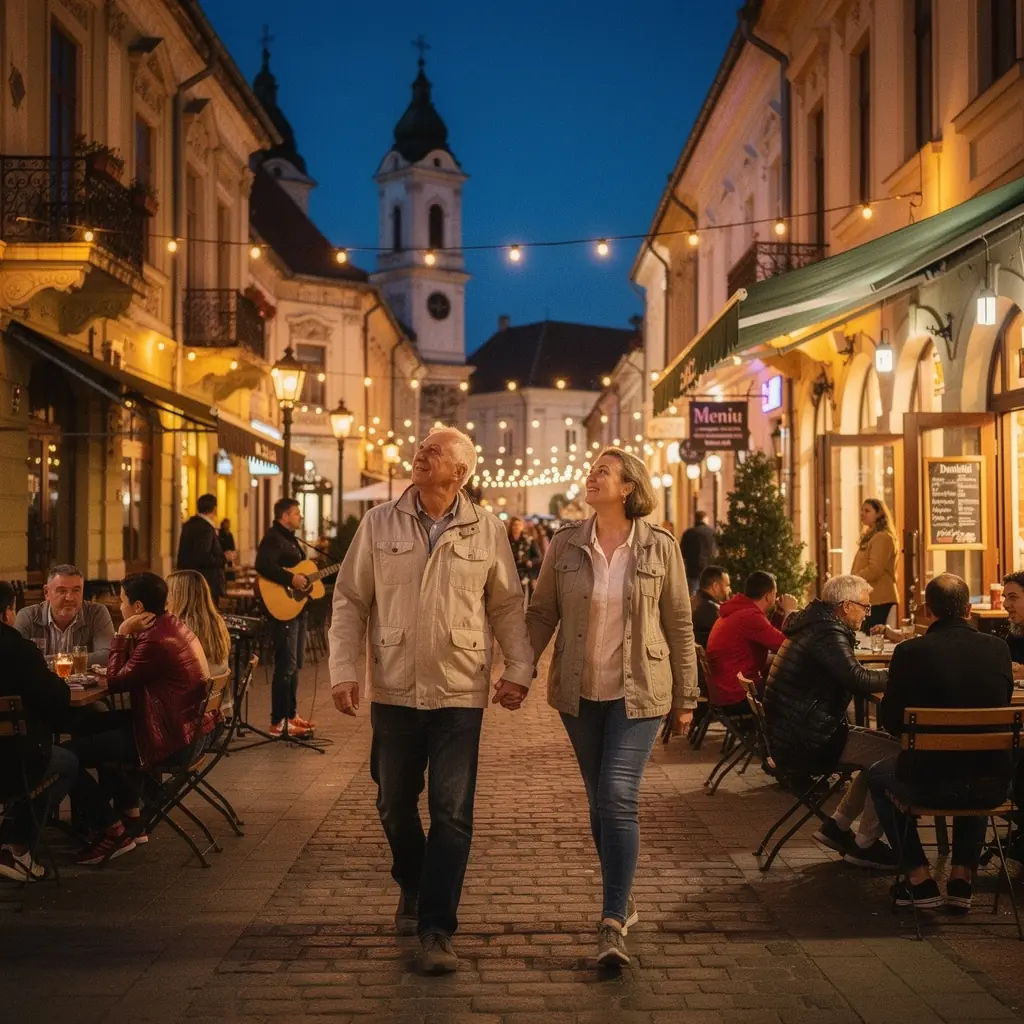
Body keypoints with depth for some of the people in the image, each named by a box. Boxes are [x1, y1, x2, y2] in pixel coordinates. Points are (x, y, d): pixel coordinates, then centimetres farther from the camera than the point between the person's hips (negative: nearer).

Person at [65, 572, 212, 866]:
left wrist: (122, 635, -11)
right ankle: (126, 810, 34)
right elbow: (131, 673, 14)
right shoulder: (172, 626, 7)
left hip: (166, 737, -11)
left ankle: (114, 832, 1)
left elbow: (115, 682, -15)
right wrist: (129, 637, 2)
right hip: (185, 724, 11)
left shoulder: (156, 641, -25)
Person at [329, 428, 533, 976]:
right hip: (393, 689, 2)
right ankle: (411, 887, 41)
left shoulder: (486, 530, 0)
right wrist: (344, 669, -6)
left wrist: (518, 668, -3)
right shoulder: (379, 524, 1)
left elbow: (507, 605, 7)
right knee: (395, 804, 15)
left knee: (452, 813, -3)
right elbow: (350, 601, 2)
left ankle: (436, 929, 5)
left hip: (460, 692, -1)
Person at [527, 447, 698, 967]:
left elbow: (679, 624, 1)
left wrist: (685, 697, 3)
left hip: (638, 691, -3)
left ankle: (612, 924, -9)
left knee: (618, 799, -13)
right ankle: (622, 900, 30)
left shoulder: (659, 547, -4)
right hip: (579, 692, 3)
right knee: (600, 802, 12)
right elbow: (541, 612, 5)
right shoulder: (566, 543, 1)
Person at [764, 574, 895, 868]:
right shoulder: (828, 633, -17)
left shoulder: (814, 624, 16)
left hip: (795, 734, 11)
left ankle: (836, 825, 17)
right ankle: (864, 844, -4)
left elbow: (847, 677, 23)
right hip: (804, 742, -11)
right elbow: (857, 679, -28)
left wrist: (889, 674, 10)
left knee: (883, 744, 16)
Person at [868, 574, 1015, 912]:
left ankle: (920, 879, 25)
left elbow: (890, 722, -3)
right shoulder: (998, 649, -3)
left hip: (930, 784, -3)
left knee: (877, 776, 30)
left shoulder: (910, 653, -13)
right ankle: (962, 877, 31)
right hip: (992, 787, 3)